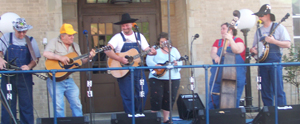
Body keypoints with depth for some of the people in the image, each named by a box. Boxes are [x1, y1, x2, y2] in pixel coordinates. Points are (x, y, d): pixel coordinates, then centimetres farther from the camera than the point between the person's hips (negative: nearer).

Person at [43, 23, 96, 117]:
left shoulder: (75, 46, 17)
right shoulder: (55, 42, -2)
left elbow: (80, 61, 17)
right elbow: (45, 54, -17)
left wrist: (89, 57, -1)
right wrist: (60, 57, -23)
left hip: (69, 80, 6)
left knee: (77, 104, 4)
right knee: (59, 106, -9)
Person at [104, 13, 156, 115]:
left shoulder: (139, 36, 10)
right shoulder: (118, 37, -3)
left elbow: (147, 49, 6)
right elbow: (107, 50, -15)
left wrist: (152, 52, -18)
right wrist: (119, 59, -27)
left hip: (137, 69, 4)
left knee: (143, 92, 0)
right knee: (128, 95, -3)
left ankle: (138, 114, 16)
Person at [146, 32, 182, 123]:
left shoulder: (174, 50, 15)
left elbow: (180, 63, 7)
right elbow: (148, 60, -5)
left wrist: (176, 64, -17)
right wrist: (156, 65, -23)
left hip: (173, 79, 2)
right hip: (156, 78, -2)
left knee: (169, 99, 3)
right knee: (156, 98, -8)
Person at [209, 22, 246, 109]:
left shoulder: (238, 40, 8)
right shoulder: (218, 42, 19)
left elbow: (237, 51, -11)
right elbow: (212, 53, 4)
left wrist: (230, 40, -23)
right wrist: (216, 57, -19)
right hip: (218, 76, 3)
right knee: (214, 100, -5)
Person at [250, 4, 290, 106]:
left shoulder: (278, 28, 1)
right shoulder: (258, 31, 17)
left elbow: (288, 44, -6)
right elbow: (255, 47, 25)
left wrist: (273, 41, -17)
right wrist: (253, 50, 1)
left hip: (275, 62, -5)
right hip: (262, 62, 5)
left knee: (278, 90, -10)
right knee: (266, 92, 4)